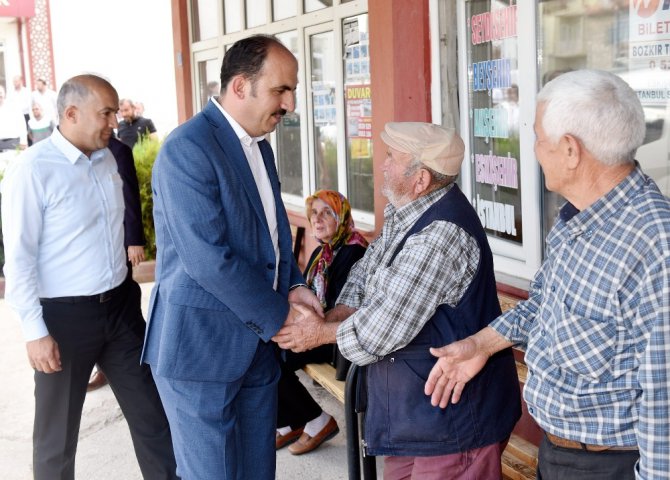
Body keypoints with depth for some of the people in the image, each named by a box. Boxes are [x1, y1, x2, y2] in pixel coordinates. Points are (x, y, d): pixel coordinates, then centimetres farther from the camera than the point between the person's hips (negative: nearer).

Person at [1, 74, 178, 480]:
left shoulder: (107, 158, 4)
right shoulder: (33, 171, -16)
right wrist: (35, 331, -16)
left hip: (121, 305, 6)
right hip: (65, 315, -6)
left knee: (152, 412, 15)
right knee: (58, 434, 11)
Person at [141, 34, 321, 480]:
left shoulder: (260, 146, 11)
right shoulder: (187, 149, -18)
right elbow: (208, 258, -24)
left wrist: (293, 286, 1)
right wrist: (280, 318, -17)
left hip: (257, 341, 8)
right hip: (201, 344, -8)